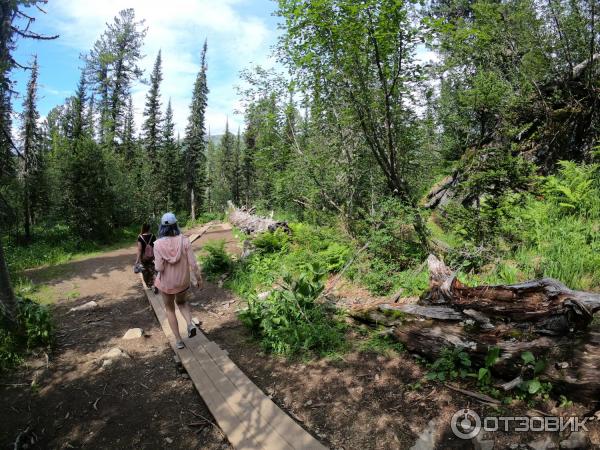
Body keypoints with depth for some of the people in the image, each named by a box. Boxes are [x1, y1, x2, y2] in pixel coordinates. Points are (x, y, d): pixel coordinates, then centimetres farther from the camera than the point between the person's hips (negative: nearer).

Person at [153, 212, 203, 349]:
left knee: (170, 309, 23)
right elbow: (193, 263, -14)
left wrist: (156, 262, 4)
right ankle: (190, 324, 5)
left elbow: (159, 268, -19)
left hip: (166, 283, -1)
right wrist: (199, 278, -1)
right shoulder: (184, 240, -16)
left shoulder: (158, 244, -18)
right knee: (181, 302, 31)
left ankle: (179, 340, 23)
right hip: (183, 281, 1)